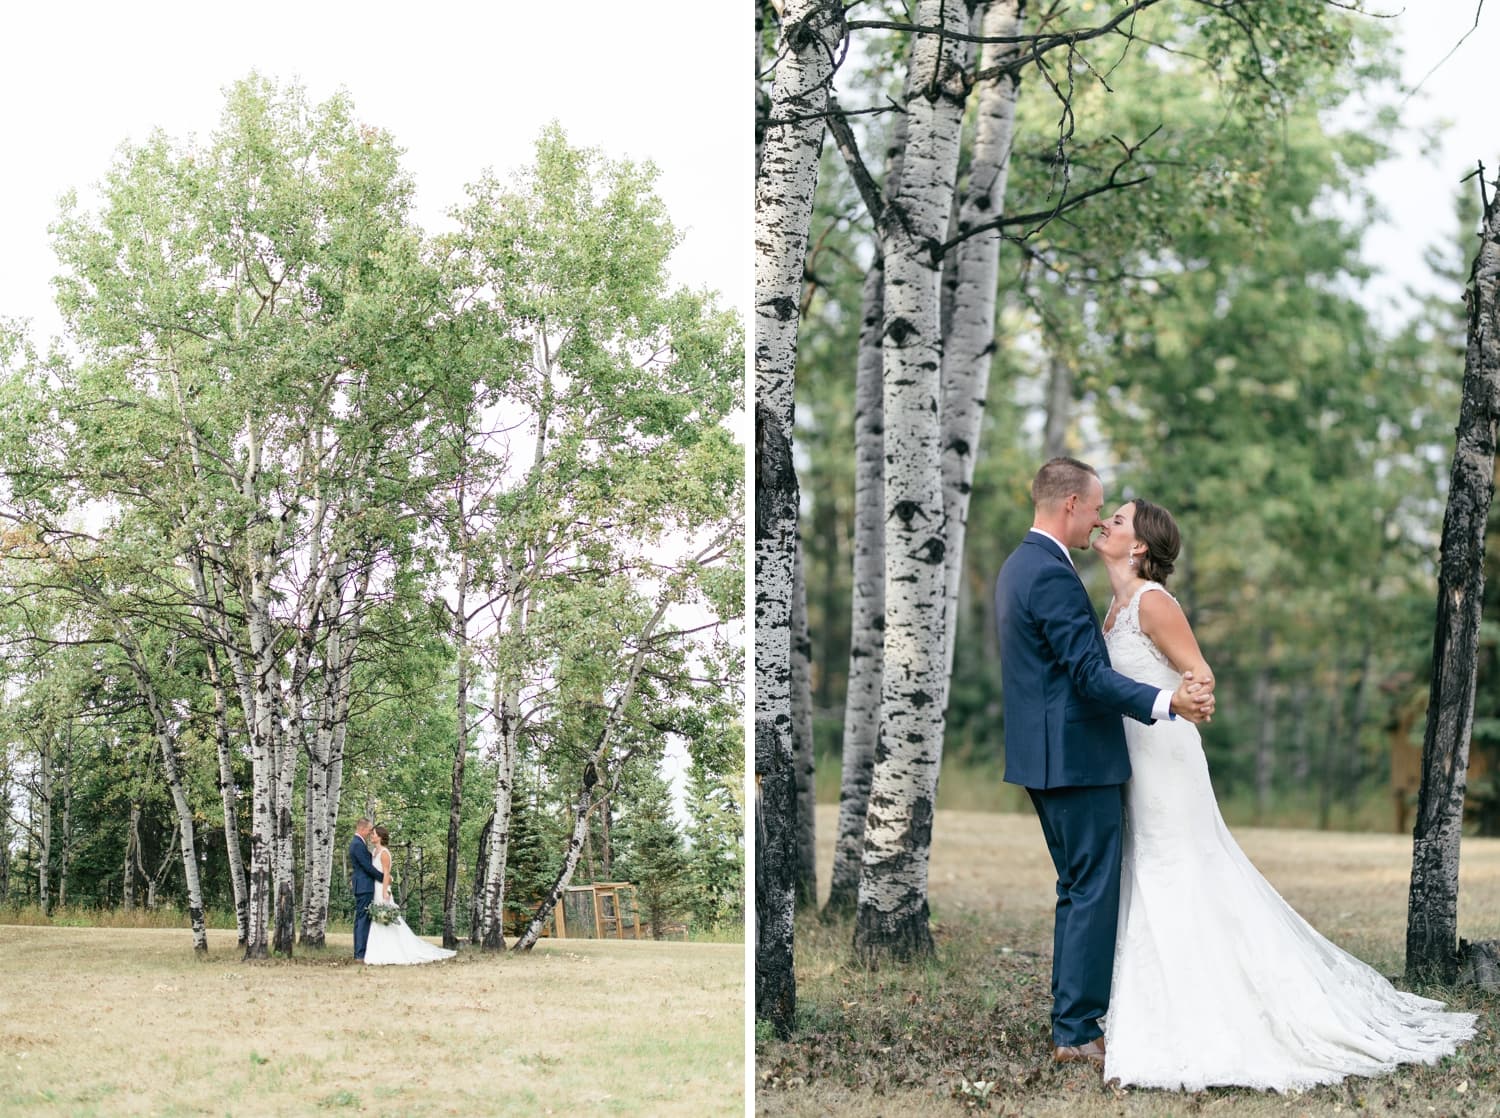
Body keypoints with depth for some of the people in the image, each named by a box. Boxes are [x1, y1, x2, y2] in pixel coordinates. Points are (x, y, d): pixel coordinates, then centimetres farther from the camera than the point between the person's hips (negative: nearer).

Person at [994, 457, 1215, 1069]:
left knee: (1076, 890, 16)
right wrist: (1166, 701, -35)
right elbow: (1090, 675, -24)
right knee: (1094, 892, -5)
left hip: (1044, 757, 11)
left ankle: (1069, 1021, 20)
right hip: (1076, 758, -11)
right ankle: (1079, 1031, -2)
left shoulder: (1018, 565, 14)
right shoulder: (1052, 574, -18)